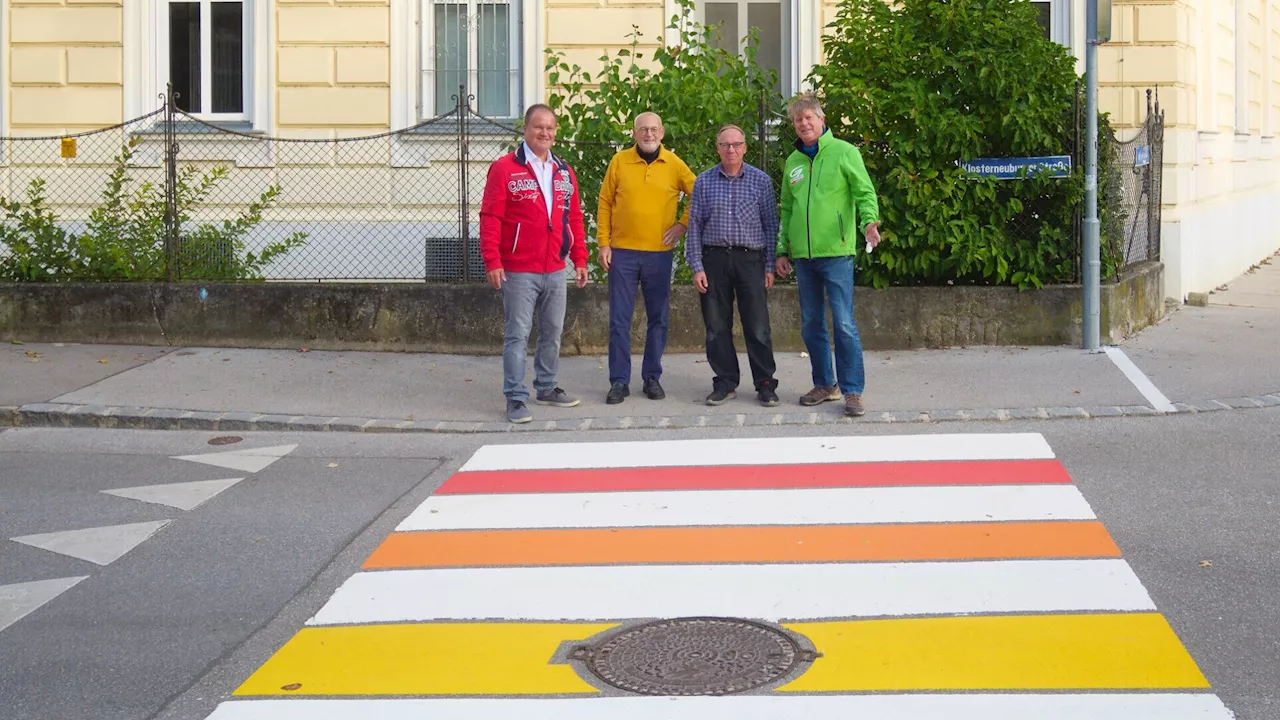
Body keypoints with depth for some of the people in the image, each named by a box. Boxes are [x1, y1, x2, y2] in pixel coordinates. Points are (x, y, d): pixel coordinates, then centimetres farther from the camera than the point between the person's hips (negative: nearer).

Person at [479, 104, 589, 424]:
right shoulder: (505, 168, -6)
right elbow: (490, 217, -10)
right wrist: (492, 261, -16)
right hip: (519, 271, -6)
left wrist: (580, 259, 10)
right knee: (518, 335, -4)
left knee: (553, 332, 14)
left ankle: (546, 388, 27)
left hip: (555, 271, 6)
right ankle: (516, 398, -1)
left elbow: (574, 218, 15)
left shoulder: (564, 172, 12)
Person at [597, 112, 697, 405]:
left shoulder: (674, 164, 2)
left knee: (658, 318, 6)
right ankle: (619, 381, 7)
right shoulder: (619, 162, 1)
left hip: (659, 253, 1)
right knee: (619, 320, 0)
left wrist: (683, 224, 0)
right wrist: (603, 243, -1)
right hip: (622, 252, -1)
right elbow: (605, 202, 4)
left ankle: (652, 377, 17)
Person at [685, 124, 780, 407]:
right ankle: (725, 383, 15)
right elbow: (695, 226, 7)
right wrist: (697, 267, 0)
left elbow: (770, 225, 6)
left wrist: (770, 267, 1)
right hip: (714, 259, 1)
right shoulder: (704, 182, 7)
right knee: (717, 327, 5)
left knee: (758, 327, -3)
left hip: (750, 259, -1)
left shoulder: (761, 181, 5)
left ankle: (765, 384, 6)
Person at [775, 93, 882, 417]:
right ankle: (825, 385, 22)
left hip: (836, 251, -6)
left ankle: (852, 391, -4)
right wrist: (782, 249, 15)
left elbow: (865, 192, -5)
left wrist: (869, 220, -24)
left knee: (844, 324, -9)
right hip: (803, 256, 6)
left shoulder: (844, 153, -2)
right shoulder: (793, 162, 14)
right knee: (811, 325, 11)